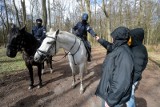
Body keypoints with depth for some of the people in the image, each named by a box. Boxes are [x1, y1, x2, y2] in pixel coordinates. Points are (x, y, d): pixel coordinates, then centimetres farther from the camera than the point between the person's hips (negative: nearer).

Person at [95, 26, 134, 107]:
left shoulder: (124, 54, -31)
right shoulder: (119, 49, -2)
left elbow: (122, 82, -33)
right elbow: (109, 46, 21)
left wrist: (110, 101, -24)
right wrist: (100, 40, 34)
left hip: (115, 94, -8)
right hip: (111, 89, 8)